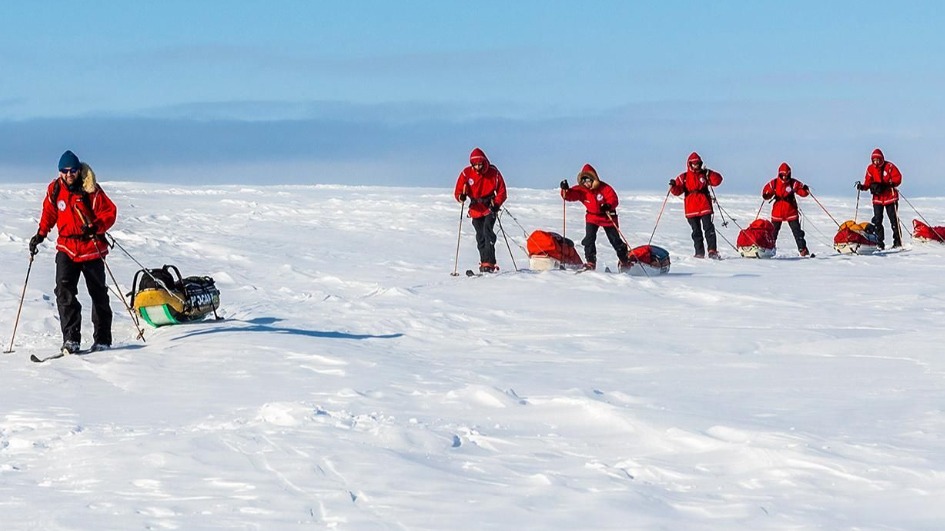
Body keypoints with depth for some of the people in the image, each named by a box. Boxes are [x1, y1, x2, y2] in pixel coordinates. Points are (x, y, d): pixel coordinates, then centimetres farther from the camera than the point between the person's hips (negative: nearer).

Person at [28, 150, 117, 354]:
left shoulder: (91, 191, -11)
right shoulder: (54, 190, 0)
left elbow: (110, 212, -9)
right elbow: (49, 213, 16)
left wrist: (95, 227, -25)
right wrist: (41, 234, 7)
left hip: (91, 249, -2)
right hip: (66, 247, 2)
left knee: (98, 294, 9)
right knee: (64, 291, -16)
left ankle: (102, 339, 21)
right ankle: (71, 339, -18)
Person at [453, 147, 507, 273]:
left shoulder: (493, 172, -10)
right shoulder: (466, 173, -7)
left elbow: (502, 192, -3)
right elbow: (458, 192, -1)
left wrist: (496, 204, -19)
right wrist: (461, 196, -25)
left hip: (490, 207, -3)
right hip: (476, 209, 3)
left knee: (487, 231, -20)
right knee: (480, 237, 7)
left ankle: (489, 263, -25)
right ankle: (484, 262, 20)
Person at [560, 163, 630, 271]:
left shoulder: (604, 188, -21)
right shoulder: (581, 190, -10)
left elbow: (614, 199, -24)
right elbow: (570, 195, -15)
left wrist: (608, 206, -44)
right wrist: (565, 190, -35)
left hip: (607, 217, -3)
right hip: (592, 217, 3)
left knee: (615, 240, 6)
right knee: (589, 239, -15)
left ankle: (624, 261, 24)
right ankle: (590, 262, -8)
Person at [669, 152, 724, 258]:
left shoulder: (704, 174, 8)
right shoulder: (684, 177, 8)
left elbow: (717, 180, 0)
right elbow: (678, 191, 4)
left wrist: (709, 174, -15)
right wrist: (673, 186, -17)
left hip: (705, 206, -1)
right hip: (691, 208, 1)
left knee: (708, 228, -11)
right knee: (696, 231, 6)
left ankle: (712, 250, -11)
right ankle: (699, 253, 11)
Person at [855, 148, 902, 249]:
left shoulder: (889, 166, -9)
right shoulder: (870, 169, 2)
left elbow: (898, 178, -9)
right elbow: (868, 182, 6)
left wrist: (887, 184, -23)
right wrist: (863, 187, -14)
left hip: (890, 197, -3)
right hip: (877, 198, 3)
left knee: (894, 220, 2)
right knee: (877, 221, -2)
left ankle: (898, 242, 9)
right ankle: (879, 243, 3)